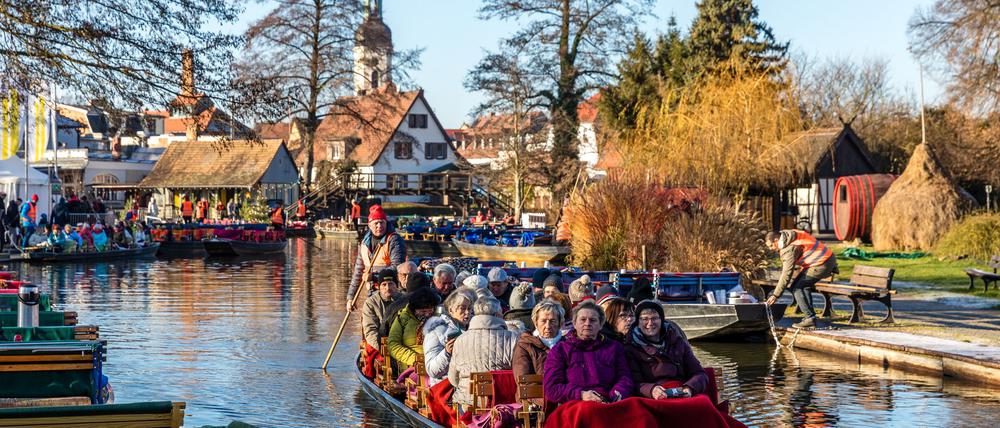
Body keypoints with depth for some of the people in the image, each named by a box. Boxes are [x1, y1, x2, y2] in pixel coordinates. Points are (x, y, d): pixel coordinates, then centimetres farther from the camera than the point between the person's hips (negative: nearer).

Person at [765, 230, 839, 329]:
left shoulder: (789, 249, -17)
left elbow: (786, 273, -19)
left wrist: (776, 295, -15)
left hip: (822, 264, -10)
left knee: (796, 287, -8)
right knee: (804, 286, 18)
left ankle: (809, 318, -10)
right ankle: (810, 317, 17)